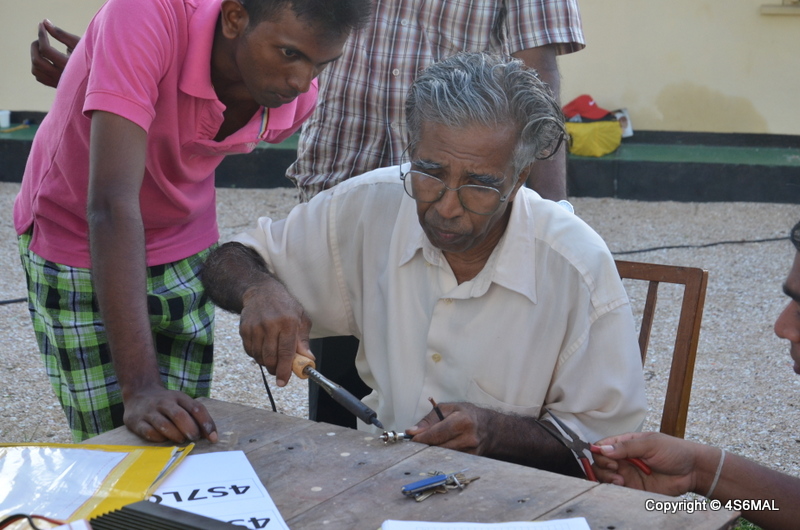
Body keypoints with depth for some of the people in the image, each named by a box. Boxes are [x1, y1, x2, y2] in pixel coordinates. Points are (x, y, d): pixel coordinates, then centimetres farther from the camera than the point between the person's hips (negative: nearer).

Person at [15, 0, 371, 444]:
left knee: (186, 432, 4)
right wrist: (140, 385, -43)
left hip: (185, 254, 4)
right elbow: (112, 204, -39)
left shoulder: (299, 98, -17)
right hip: (78, 242, -3)